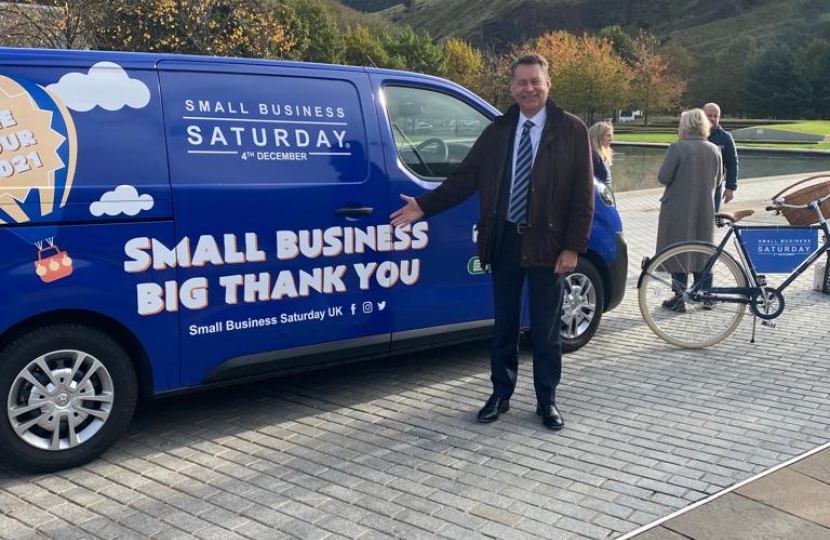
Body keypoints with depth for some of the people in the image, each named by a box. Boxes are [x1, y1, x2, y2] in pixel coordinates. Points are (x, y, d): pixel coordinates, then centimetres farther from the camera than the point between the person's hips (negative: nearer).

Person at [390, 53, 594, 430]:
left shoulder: (571, 130, -2)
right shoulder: (498, 131, 7)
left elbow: (582, 194, -5)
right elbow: (464, 178, 6)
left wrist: (573, 247, -10)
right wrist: (424, 206, -2)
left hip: (547, 242, -3)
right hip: (504, 239, 3)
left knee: (546, 326, 6)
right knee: (504, 323, 12)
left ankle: (547, 400, 20)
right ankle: (501, 394, 25)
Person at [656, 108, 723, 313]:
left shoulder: (677, 148, -14)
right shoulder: (714, 150, 3)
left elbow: (663, 177, -14)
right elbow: (718, 180, 10)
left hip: (679, 209, -5)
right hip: (705, 210, 5)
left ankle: (679, 299, 5)